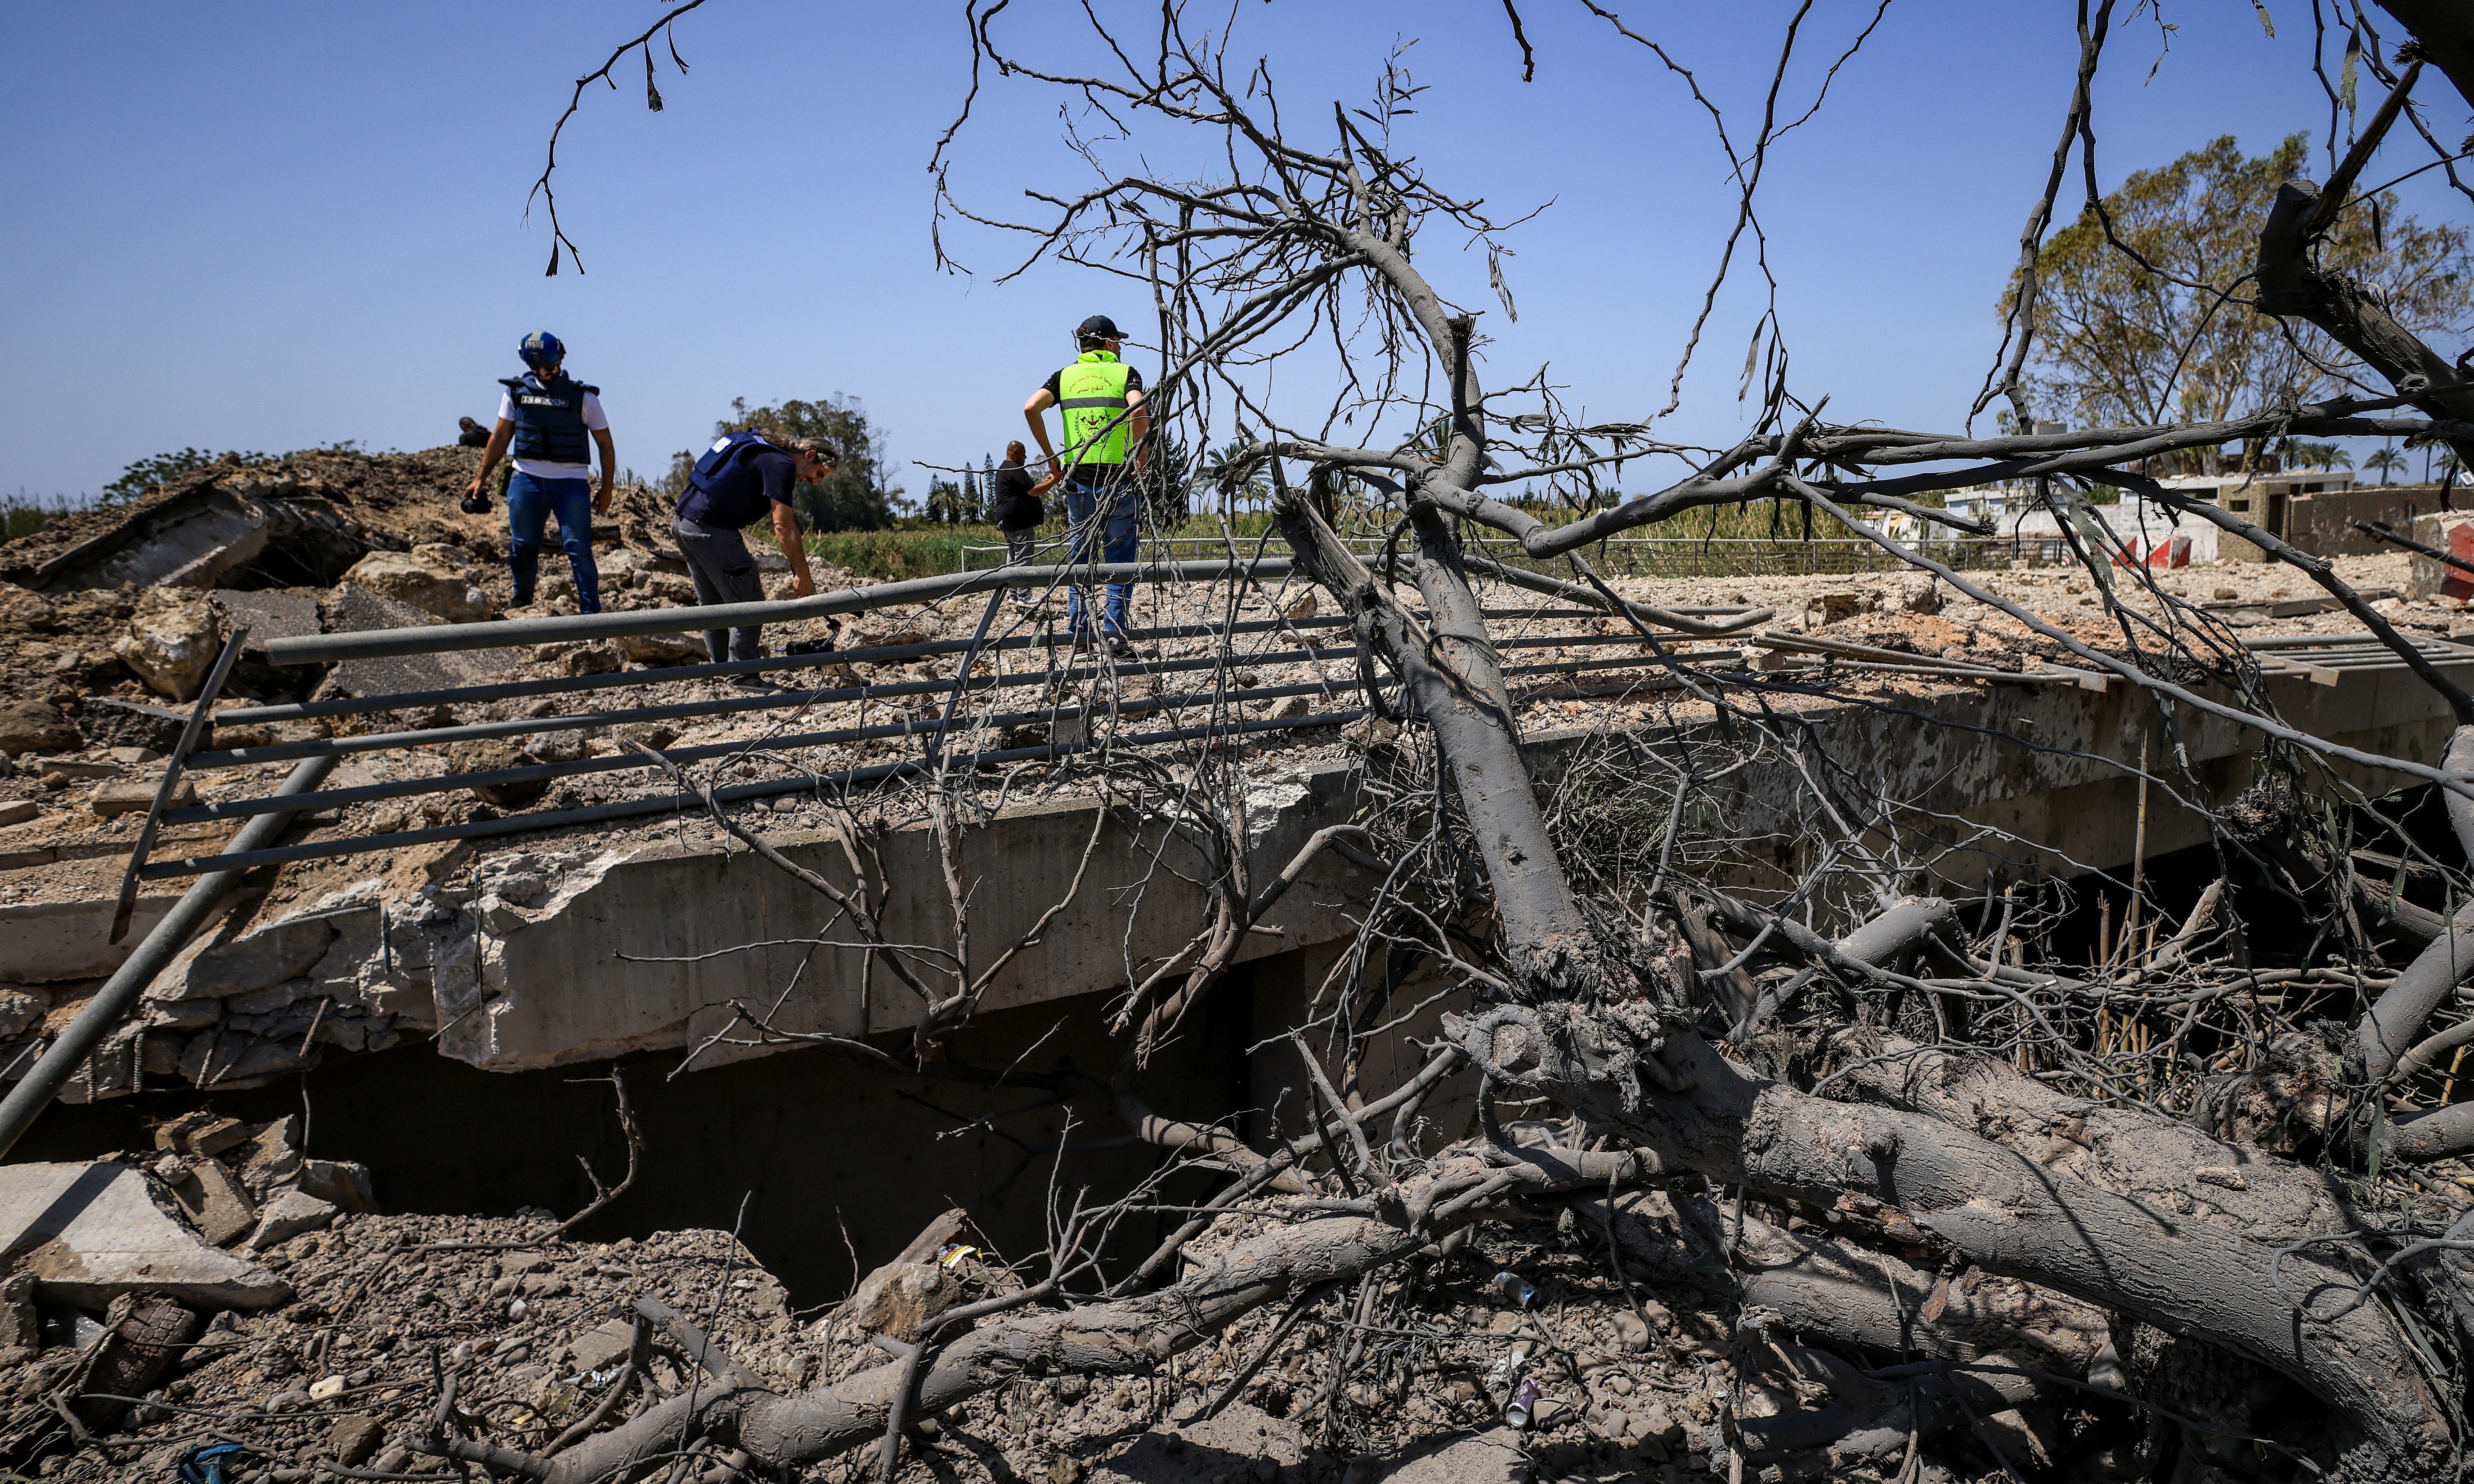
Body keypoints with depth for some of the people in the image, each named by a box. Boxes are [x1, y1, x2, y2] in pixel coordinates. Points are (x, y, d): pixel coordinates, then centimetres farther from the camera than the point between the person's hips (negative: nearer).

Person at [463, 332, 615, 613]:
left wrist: (606, 490, 0)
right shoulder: (517, 391, 8)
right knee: (522, 547, 8)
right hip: (526, 480, 3)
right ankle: (522, 601, 30)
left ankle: (591, 612, -4)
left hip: (571, 482, -3)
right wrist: (481, 478, 15)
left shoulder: (582, 397, 1)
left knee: (578, 549, -9)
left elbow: (605, 444, 5)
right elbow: (501, 436, 17)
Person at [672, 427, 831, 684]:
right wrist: (803, 575, -15)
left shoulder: (759, 448, 21)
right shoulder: (781, 465, -9)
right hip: (712, 530, -10)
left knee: (712, 604, 17)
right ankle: (743, 675, -2)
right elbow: (784, 527, -16)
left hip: (681, 522, 10)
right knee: (750, 603, -3)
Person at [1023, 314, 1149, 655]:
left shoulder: (1065, 376, 11)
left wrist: (1050, 455, 1)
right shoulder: (1126, 373, 2)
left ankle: (1079, 626, 15)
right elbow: (1138, 411, -19)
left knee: (1081, 556, 15)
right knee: (1119, 559, 2)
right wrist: (1140, 456, -10)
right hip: (1118, 479, -3)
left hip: (1077, 480, 3)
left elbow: (1031, 408, -5)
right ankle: (1114, 635, -3)